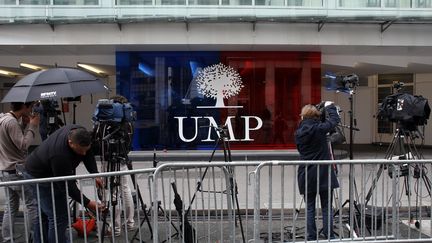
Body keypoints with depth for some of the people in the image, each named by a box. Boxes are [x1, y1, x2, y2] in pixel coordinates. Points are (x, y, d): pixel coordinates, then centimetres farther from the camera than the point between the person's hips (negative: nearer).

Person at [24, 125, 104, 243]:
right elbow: (67, 185, -32)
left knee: (43, 215, 18)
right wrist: (87, 203, -29)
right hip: (39, 177, -8)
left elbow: (88, 155, -5)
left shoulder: (78, 133, -20)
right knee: (59, 217, -10)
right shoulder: (59, 155, -40)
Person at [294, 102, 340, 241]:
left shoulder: (298, 133, 2)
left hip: (306, 176, 3)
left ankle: (311, 238, 11)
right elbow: (335, 120, 6)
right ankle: (329, 237, 9)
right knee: (327, 208, 6)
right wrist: (329, 107, 23)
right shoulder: (320, 128, -8)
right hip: (323, 174, -2)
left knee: (310, 208, 8)